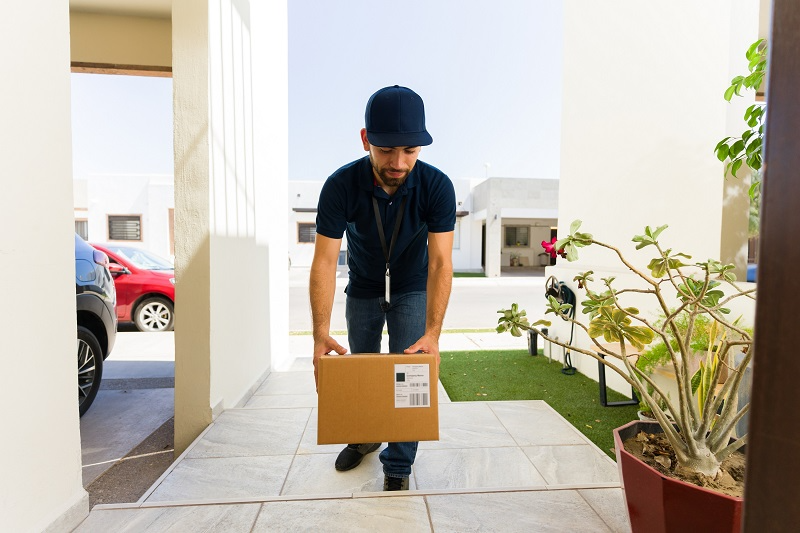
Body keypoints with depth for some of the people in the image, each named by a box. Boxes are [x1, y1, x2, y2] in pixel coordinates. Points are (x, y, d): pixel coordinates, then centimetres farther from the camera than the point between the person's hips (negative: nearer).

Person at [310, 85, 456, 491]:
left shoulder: (437, 186, -26)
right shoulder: (340, 186, -26)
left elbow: (440, 262, -30)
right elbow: (324, 261, -28)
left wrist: (432, 333, -39)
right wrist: (321, 332, -38)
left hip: (412, 290, -1)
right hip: (363, 289, 2)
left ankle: (398, 467, 20)